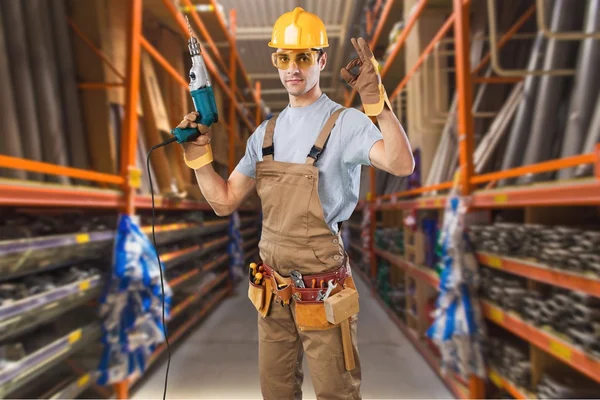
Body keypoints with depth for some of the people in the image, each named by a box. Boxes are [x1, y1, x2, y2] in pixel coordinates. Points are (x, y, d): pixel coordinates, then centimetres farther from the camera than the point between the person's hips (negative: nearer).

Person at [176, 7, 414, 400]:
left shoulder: (345, 122, -11)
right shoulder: (266, 133, 6)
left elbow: (402, 165, -29)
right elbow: (224, 202, 8)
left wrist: (376, 98, -35)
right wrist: (199, 153, -2)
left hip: (322, 292, -5)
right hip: (273, 290, 6)